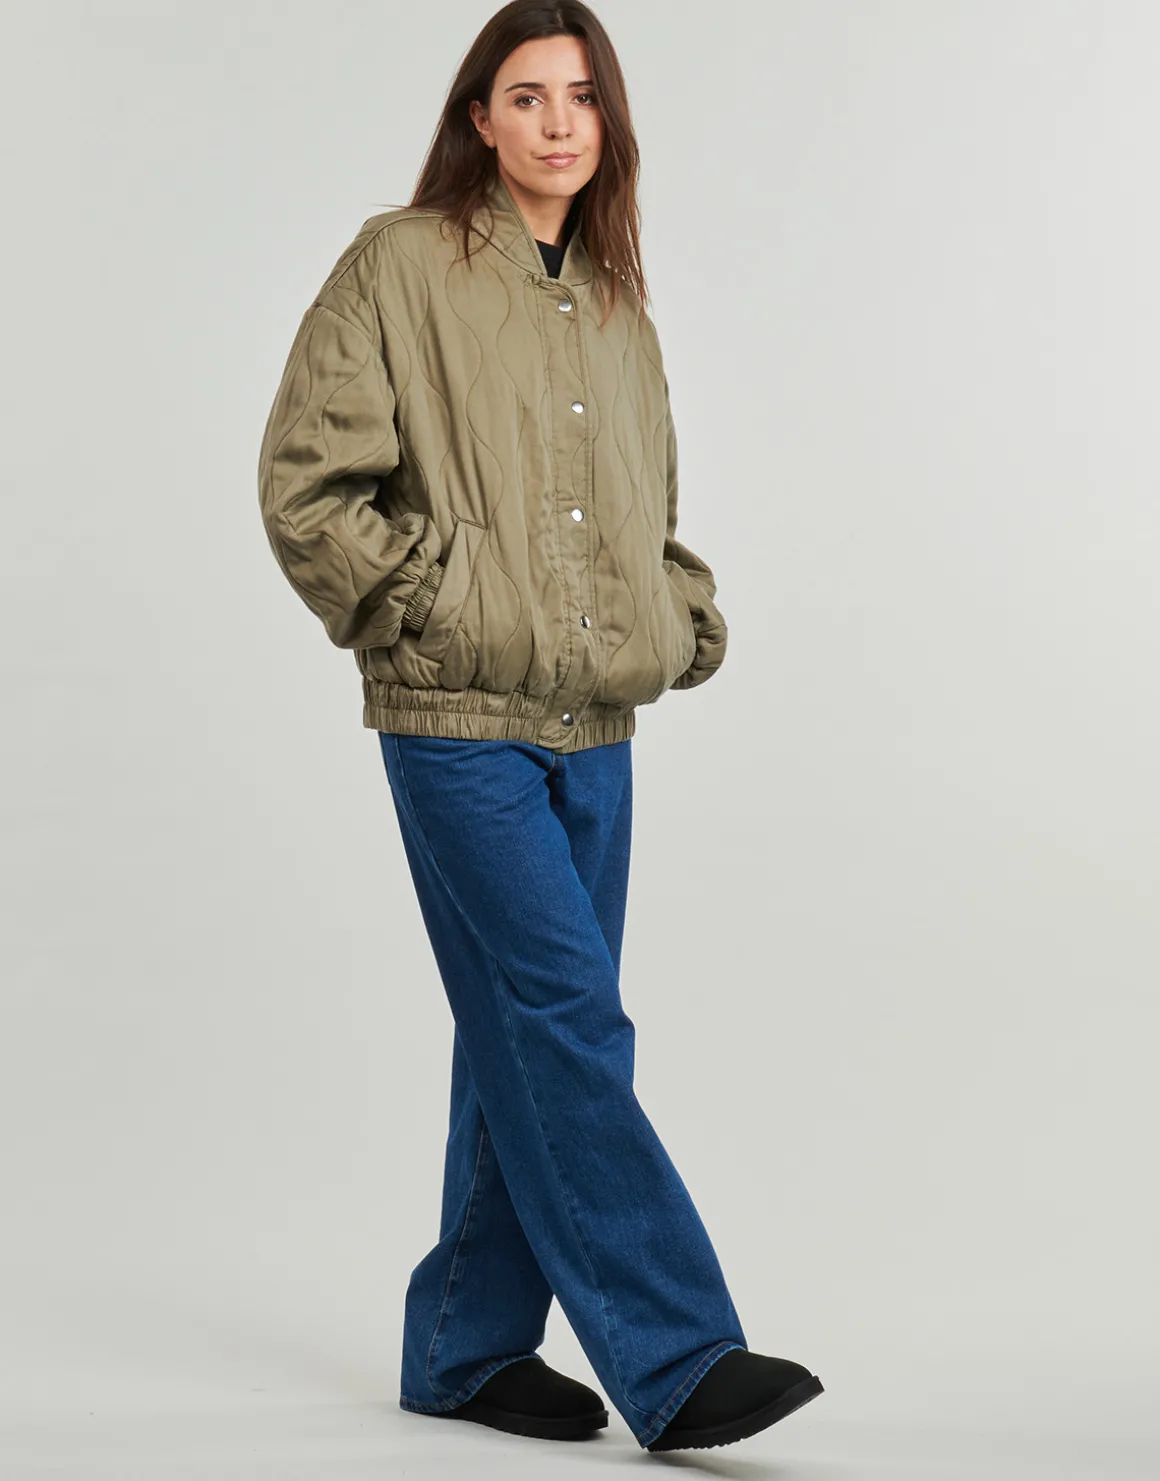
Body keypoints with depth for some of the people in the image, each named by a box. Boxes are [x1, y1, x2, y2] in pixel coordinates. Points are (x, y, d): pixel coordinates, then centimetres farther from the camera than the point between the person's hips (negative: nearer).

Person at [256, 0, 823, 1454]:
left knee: (533, 1039, 9)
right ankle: (676, 1359, -9)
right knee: (567, 1023, -11)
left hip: (594, 727, 7)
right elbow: (305, 483, -6)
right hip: (459, 721, -7)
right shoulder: (399, 265, -3)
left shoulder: (615, 301, 16)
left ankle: (469, 1348, 21)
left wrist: (685, 615, 10)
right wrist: (427, 603, -11)